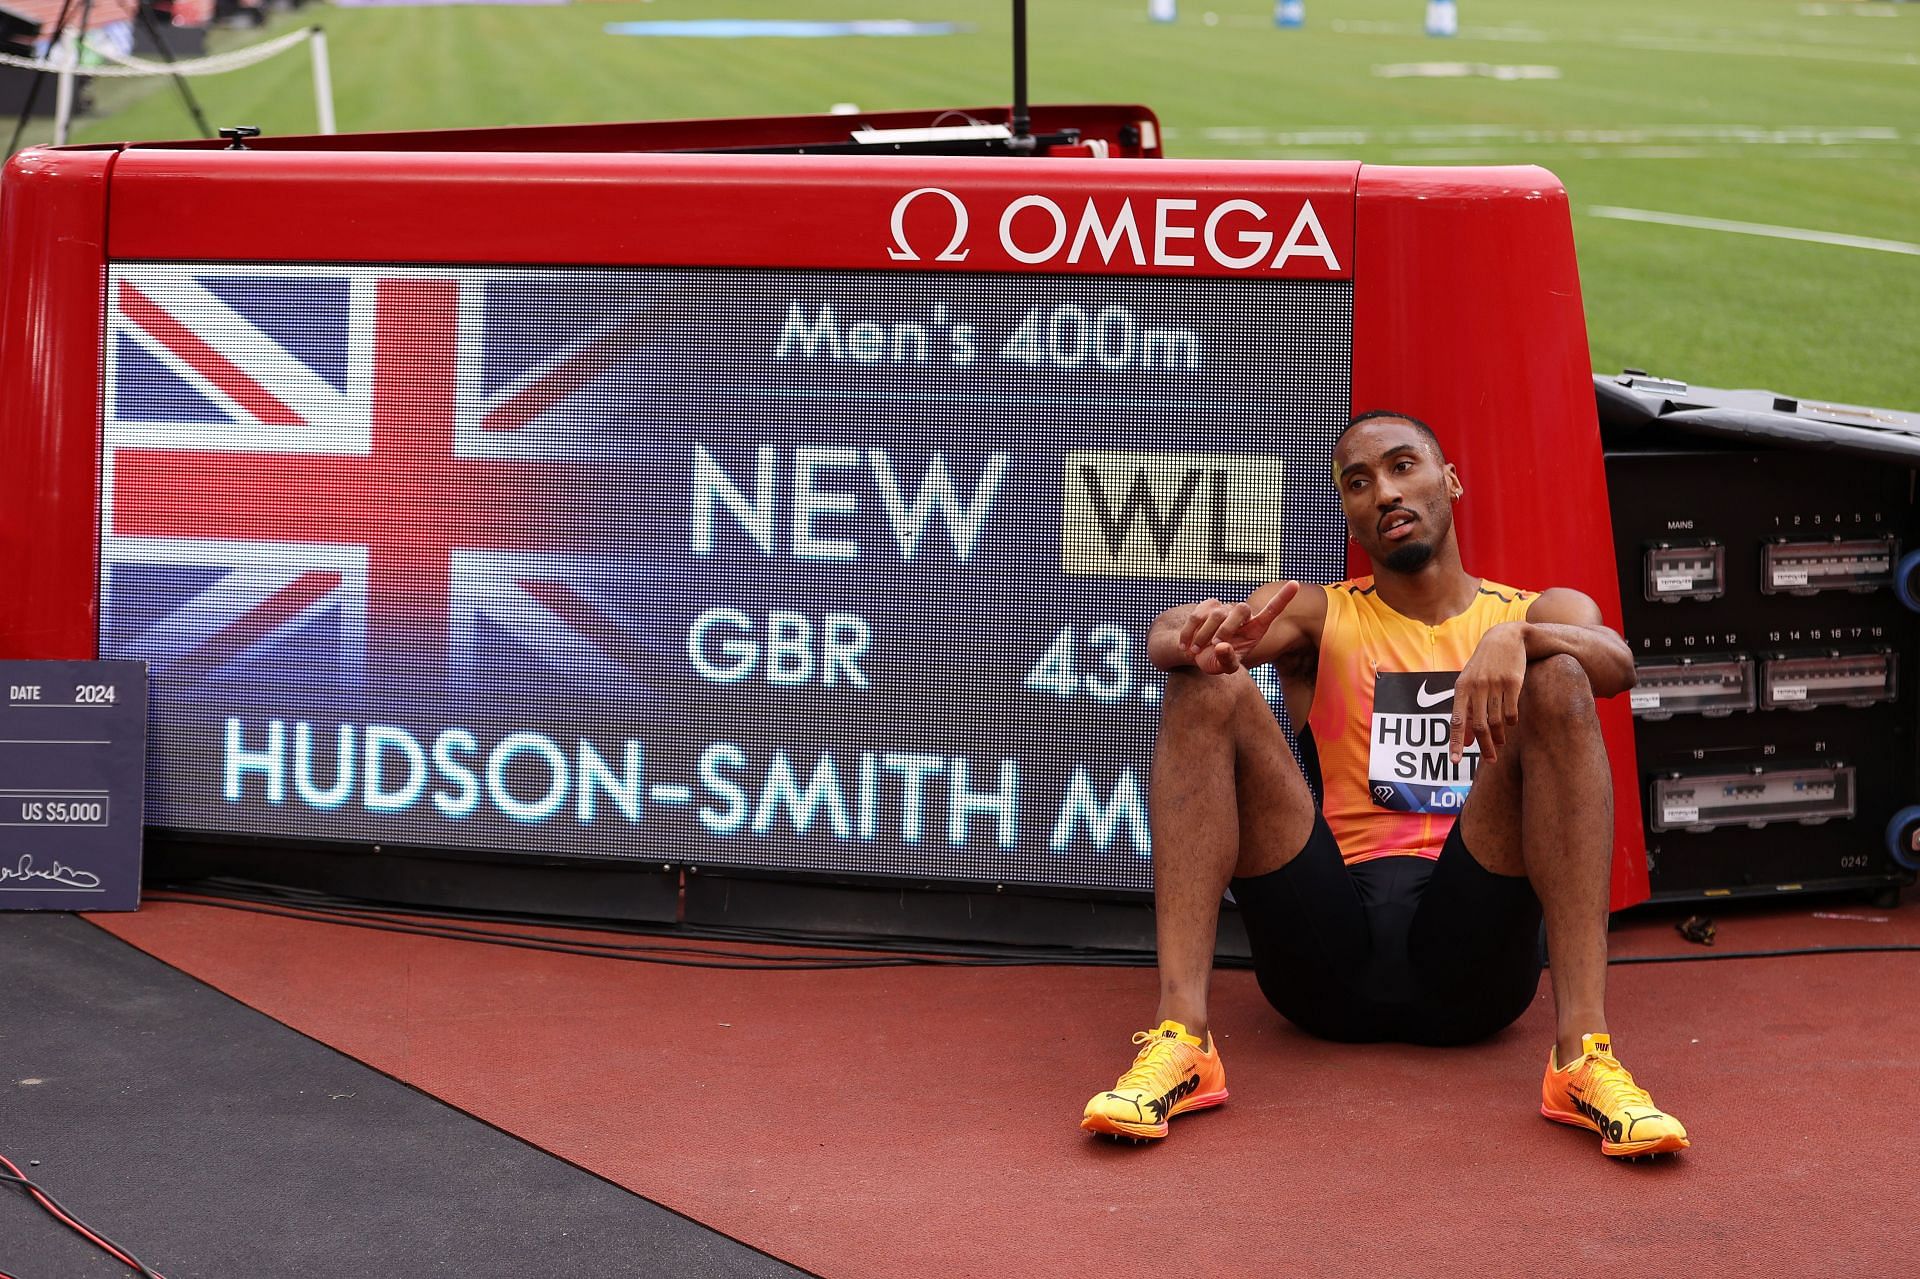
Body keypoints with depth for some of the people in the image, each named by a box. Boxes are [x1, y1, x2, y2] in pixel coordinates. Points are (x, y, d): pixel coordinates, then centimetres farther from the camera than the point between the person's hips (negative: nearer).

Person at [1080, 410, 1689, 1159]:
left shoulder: (1539, 613, 18)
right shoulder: (1317, 616, 19)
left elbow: (1616, 661, -7)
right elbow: (1165, 639, -1)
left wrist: (1515, 638, -28)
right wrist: (1199, 632, -25)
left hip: (1471, 957, -1)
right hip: (1328, 953, 1)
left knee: (1558, 683, -19)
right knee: (1206, 686, -13)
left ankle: (1583, 1054, -32)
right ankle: (1179, 1040, -27)